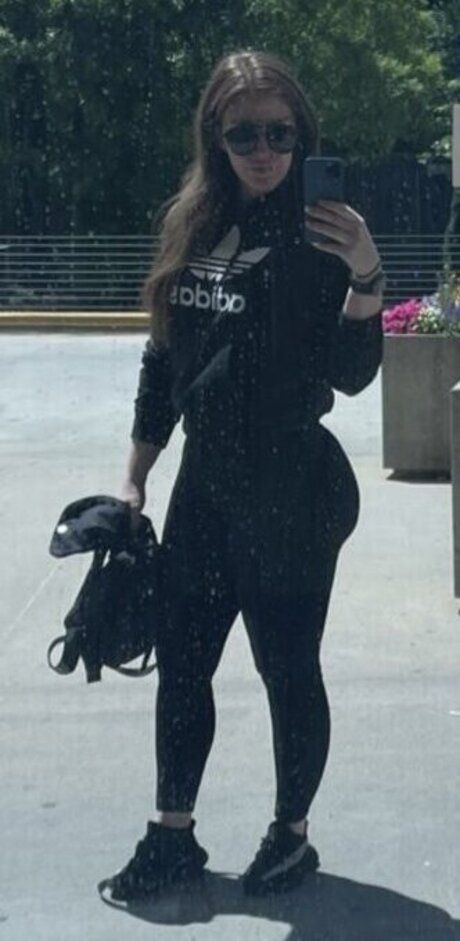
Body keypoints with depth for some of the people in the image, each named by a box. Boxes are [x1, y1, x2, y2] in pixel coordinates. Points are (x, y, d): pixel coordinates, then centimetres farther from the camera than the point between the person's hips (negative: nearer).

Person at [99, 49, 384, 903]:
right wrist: (134, 476, 14)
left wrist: (365, 277, -30)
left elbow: (351, 375, -15)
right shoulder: (190, 225, 5)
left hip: (292, 489, -6)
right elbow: (165, 358, 12)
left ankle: (292, 835, 25)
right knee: (181, 662, 12)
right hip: (205, 481, 6)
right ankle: (173, 835, 27)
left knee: (287, 669, 6)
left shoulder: (316, 233, -11)